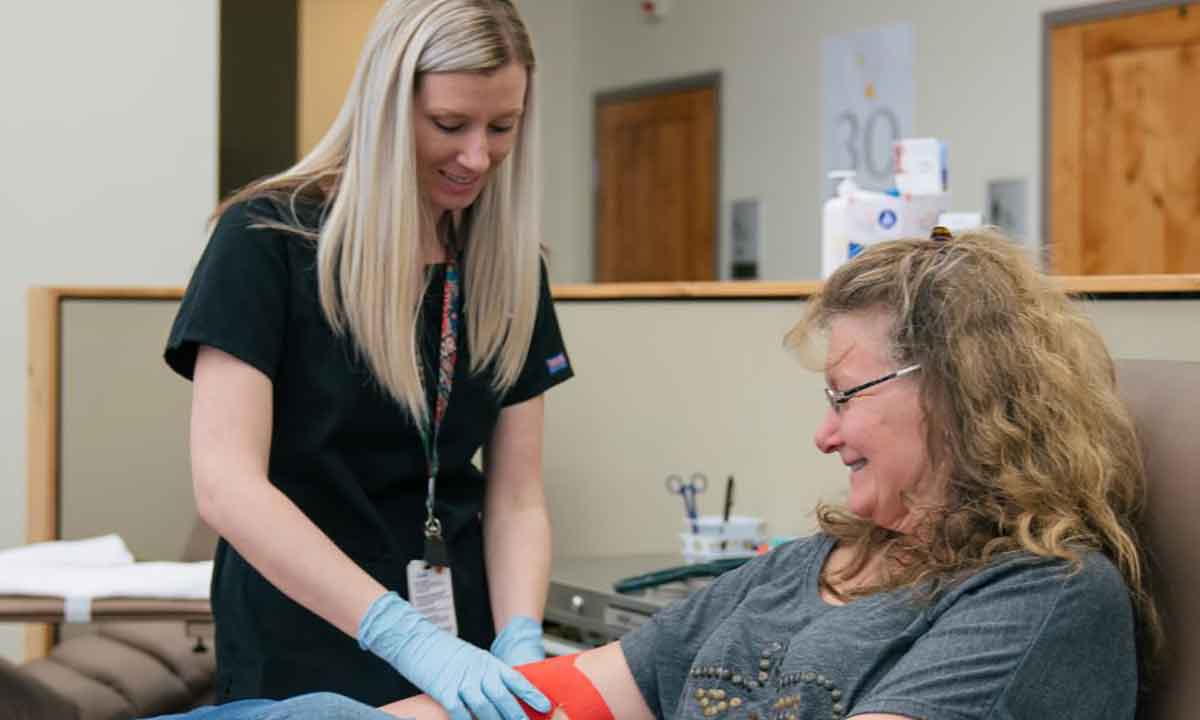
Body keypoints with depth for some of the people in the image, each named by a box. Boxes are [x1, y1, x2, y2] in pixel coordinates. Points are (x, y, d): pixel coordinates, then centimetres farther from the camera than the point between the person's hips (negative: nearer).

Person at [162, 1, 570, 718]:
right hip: (303, 662, -4)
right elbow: (227, 486, -20)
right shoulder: (270, 240, -12)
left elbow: (516, 499, 2)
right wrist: (411, 638, -28)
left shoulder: (512, 267, 1)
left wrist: (519, 646, -16)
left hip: (465, 662, 4)